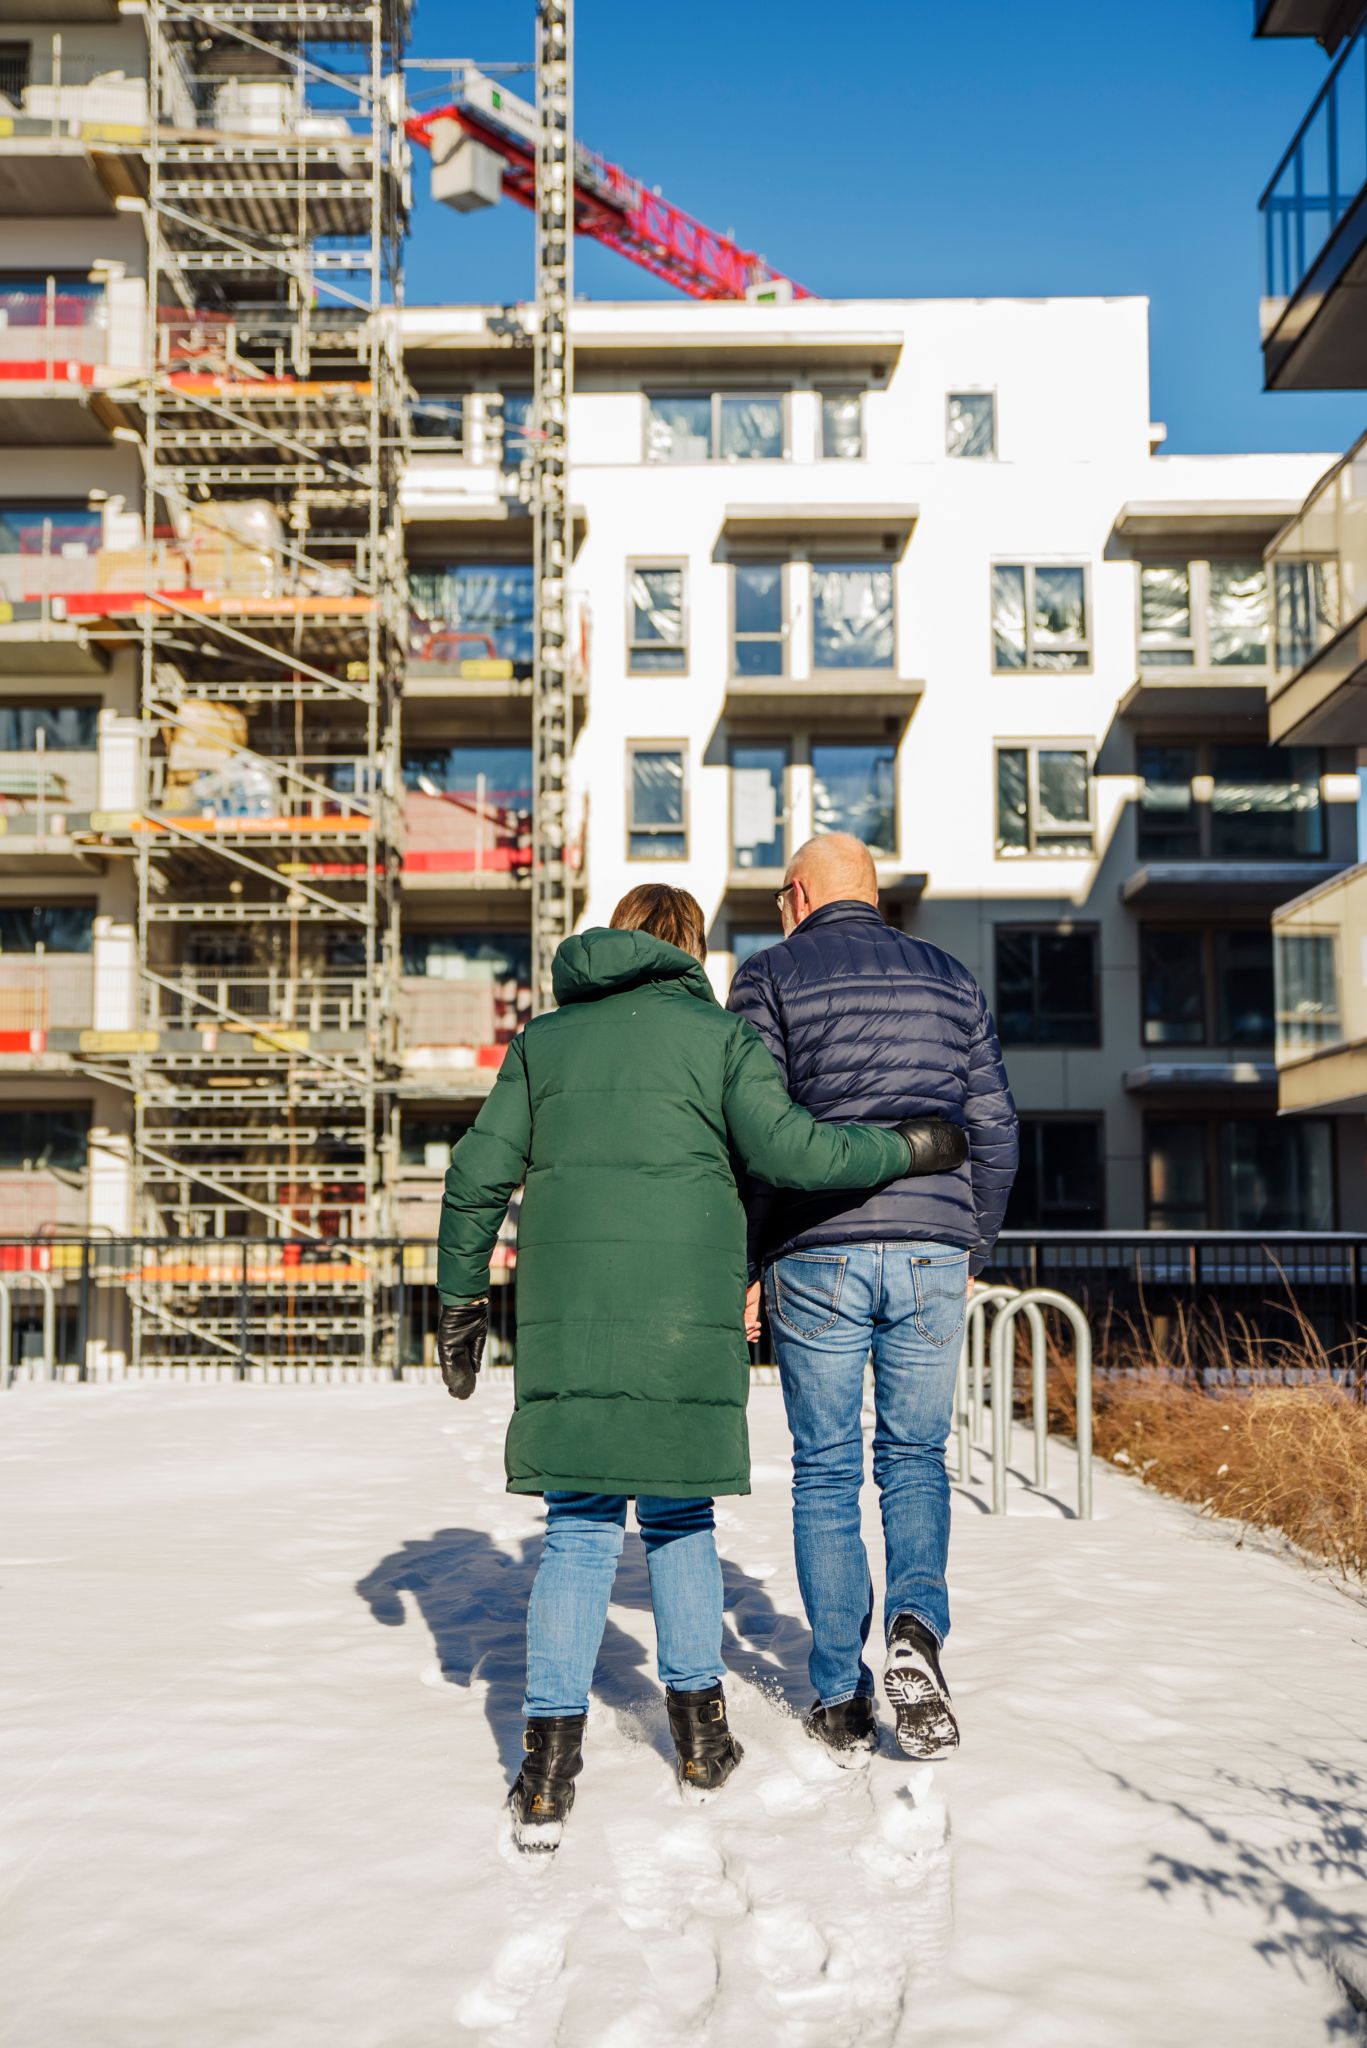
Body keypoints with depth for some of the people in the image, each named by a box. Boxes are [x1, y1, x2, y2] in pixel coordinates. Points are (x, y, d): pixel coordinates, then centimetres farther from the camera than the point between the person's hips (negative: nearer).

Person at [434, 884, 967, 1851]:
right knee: (679, 1516, 15)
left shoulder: (545, 1038, 15)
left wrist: (462, 1299, 17)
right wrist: (913, 1147, 5)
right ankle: (700, 1728, 24)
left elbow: (479, 1175, 10)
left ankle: (550, 1765, 0)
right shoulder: (720, 1034, 6)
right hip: (685, 1306, -1)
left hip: (565, 1307, 2)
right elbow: (788, 1148, -8)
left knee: (580, 1530, 6)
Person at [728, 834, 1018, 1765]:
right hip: (932, 1251, 2)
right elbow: (995, 1131, 10)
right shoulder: (952, 979, 13)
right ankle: (918, 1625, -9)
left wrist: (741, 1269, 1)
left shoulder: (772, 975, 2)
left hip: (818, 1253, -2)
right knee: (915, 1459, 15)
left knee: (826, 1475, 8)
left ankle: (842, 1700, 12)